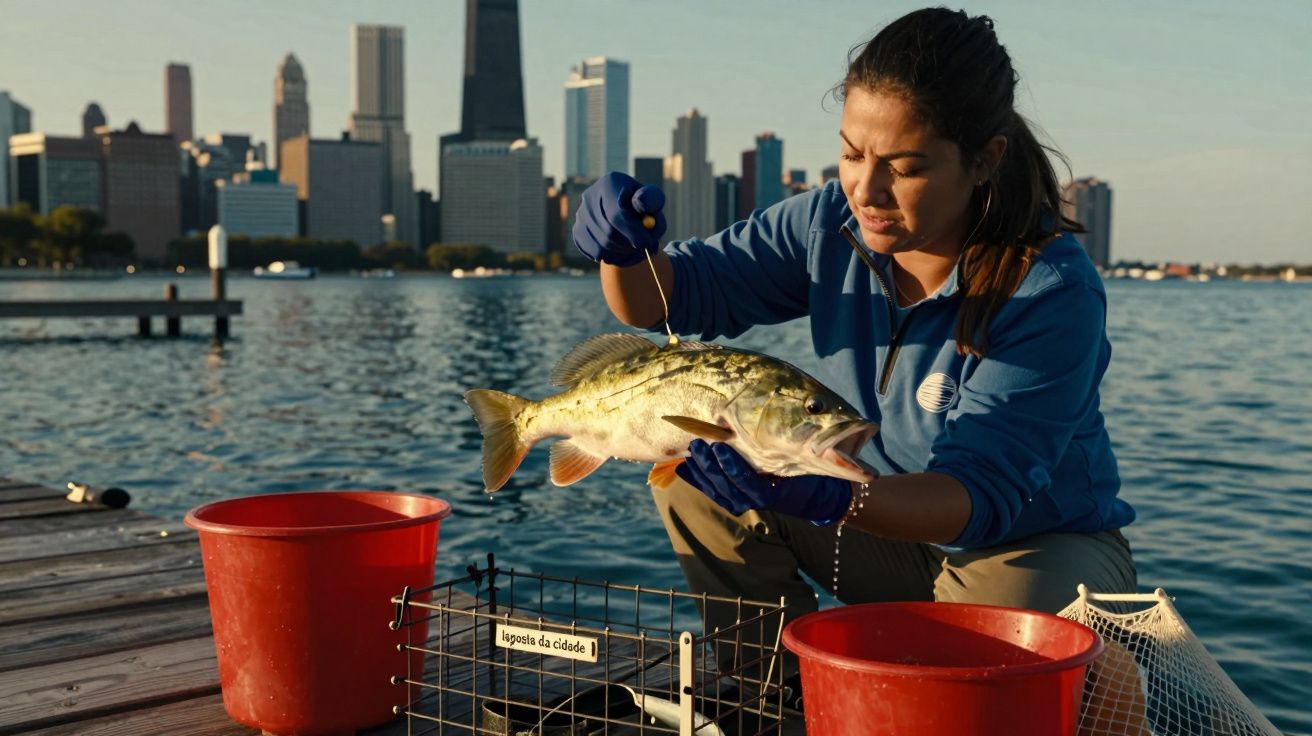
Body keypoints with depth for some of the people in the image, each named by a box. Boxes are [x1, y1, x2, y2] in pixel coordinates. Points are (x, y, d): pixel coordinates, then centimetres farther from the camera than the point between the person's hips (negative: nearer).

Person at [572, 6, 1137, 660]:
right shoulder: (833, 224, -11)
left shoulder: (1053, 293, -28)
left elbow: (984, 492, -32)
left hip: (1040, 546, -4)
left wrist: (830, 500, -50)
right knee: (684, 438, -10)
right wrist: (626, 252, -32)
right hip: (889, 523, 5)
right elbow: (681, 292, -7)